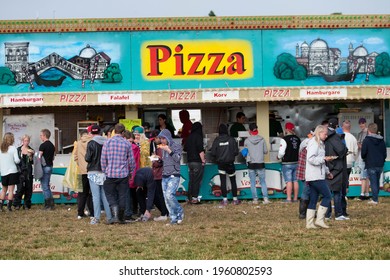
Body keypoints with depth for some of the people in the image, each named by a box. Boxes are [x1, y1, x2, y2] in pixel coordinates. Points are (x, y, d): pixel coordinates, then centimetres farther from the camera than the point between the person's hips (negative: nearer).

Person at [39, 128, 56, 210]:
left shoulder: (43, 145, -14)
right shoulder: (52, 145, 12)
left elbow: (39, 157, -14)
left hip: (45, 167, -8)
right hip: (50, 166, 8)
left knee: (45, 186, -4)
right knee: (47, 186, 16)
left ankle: (48, 205, -5)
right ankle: (51, 203, 14)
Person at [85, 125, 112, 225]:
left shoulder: (91, 143, -11)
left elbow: (87, 158, -12)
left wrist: (86, 156, 9)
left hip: (94, 172, -4)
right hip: (105, 171, 4)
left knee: (96, 195, -2)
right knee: (105, 195, 10)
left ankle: (96, 217, -4)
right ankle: (109, 216, 10)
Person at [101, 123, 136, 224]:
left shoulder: (108, 142, -3)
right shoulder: (127, 143, -2)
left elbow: (103, 159, 1)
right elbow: (131, 160, 4)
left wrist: (104, 171, 13)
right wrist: (131, 172, 19)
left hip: (110, 174, -1)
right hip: (123, 174, 1)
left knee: (110, 195, 7)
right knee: (122, 196, 8)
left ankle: (115, 215, -8)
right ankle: (121, 218, 13)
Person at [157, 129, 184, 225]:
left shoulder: (176, 146, -3)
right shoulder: (163, 148, 16)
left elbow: (177, 158, -13)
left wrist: (169, 150, -18)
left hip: (174, 176, -7)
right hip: (165, 176, 7)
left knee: (169, 195, -22)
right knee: (166, 199, 2)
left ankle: (179, 211, -2)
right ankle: (174, 218, 7)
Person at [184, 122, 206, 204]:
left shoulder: (189, 137, 9)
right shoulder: (198, 136, -12)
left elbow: (185, 148, 20)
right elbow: (200, 150, -17)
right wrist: (203, 160, -11)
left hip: (189, 161, 7)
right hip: (197, 162, -7)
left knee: (191, 180, 12)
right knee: (197, 181, -2)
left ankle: (189, 198, 13)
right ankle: (194, 198, -4)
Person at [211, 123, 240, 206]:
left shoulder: (217, 140, -6)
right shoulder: (231, 139, -7)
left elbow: (213, 153, -7)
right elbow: (236, 151, -7)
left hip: (220, 163, 0)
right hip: (230, 163, 0)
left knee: (223, 181, 5)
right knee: (233, 181, 11)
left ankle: (224, 200, 4)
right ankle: (235, 199, 12)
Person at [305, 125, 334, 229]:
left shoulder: (320, 144, 21)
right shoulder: (314, 143, -11)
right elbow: (311, 159, -21)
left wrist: (327, 171, 24)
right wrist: (324, 159, -16)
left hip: (318, 176, 10)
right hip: (315, 176, -10)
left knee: (313, 200, 8)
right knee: (327, 196, -7)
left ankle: (309, 223, 8)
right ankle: (320, 219, -7)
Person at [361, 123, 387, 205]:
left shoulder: (366, 140, -9)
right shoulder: (381, 141, 8)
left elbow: (363, 153, -11)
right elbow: (385, 153, 11)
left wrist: (364, 158, 10)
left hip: (371, 165, -5)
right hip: (380, 165, 5)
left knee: (373, 182, -3)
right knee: (377, 182, 15)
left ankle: (375, 200, -7)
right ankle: (375, 198, 20)